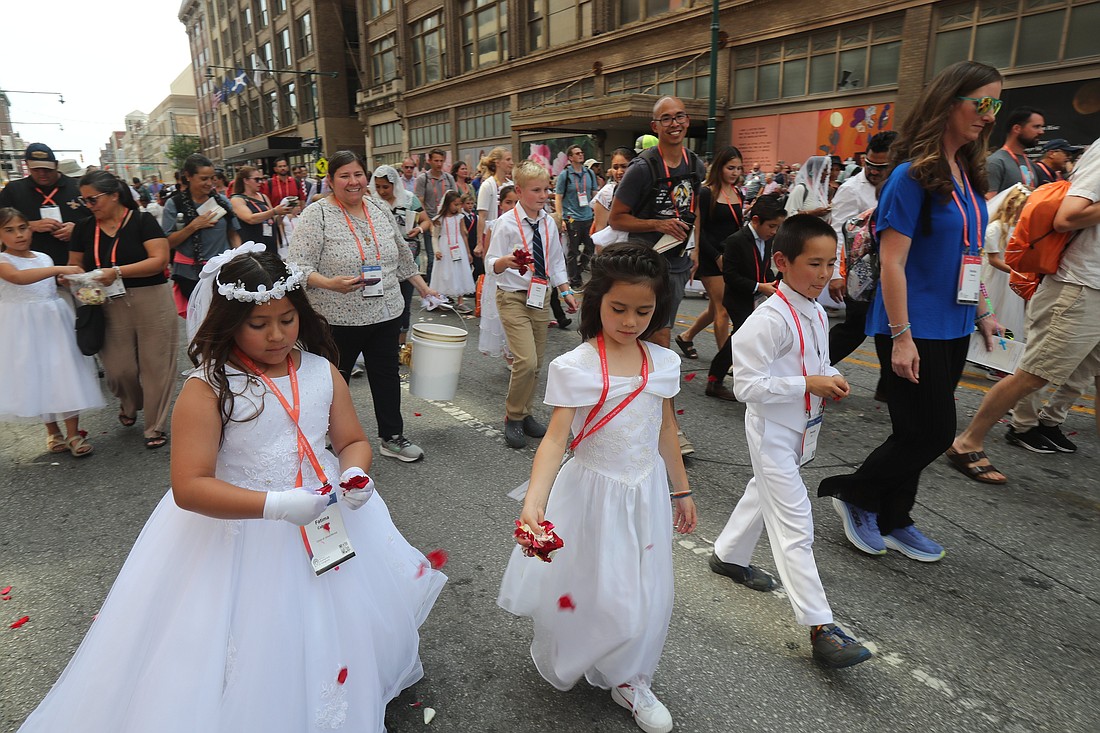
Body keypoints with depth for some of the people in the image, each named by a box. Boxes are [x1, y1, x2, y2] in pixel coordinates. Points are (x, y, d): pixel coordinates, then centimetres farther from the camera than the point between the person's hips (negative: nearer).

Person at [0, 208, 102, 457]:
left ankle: (73, 433, 5)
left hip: (54, 322, 4)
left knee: (65, 374, 0)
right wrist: (59, 269, -35)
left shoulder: (44, 258, 10)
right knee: (36, 377, 4)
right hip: (24, 327, -4)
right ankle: (53, 432, 19)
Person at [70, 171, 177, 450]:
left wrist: (117, 272, -21)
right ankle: (130, 403, 38)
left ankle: (156, 427, 16)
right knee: (117, 368, 4)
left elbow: (160, 259, -15)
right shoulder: (84, 229, 9)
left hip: (151, 303, -4)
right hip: (109, 308, 4)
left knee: (154, 366, 2)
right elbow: (75, 265, 16)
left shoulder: (142, 221, -5)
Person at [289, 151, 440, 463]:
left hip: (386, 313, 5)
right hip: (338, 319, -5)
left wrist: (422, 286, 21)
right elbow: (300, 267, -15)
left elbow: (402, 255, 20)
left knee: (387, 375, 14)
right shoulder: (317, 214, -9)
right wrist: (331, 283, -32)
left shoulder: (379, 208, 8)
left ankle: (392, 437, 28)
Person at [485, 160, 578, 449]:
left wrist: (566, 291, 9)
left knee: (536, 362, 11)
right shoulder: (507, 223, -11)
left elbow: (556, 261, 16)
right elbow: (491, 264, -13)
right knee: (526, 361, -16)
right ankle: (513, 417, 5)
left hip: (541, 297, 6)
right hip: (513, 298, -6)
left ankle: (525, 414, 28)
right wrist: (508, 261, -34)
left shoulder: (548, 223, 6)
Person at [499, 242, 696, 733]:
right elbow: (555, 439, -23)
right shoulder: (575, 368, -18)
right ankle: (562, 665, 42)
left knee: (645, 594, 14)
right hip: (594, 493, -4)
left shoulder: (664, 363, -4)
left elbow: (666, 430, 8)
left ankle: (627, 678, 40)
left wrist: (681, 491, 16)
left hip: (648, 492, 4)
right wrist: (533, 503, -36)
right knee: (592, 592, 9)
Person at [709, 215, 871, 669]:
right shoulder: (770, 319, -24)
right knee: (794, 523, -6)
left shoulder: (817, 315, 4)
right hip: (772, 431, -10)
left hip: (801, 428, 10)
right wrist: (809, 384, -25)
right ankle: (820, 627, 0)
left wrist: (833, 378, -2)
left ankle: (728, 555, 48)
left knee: (763, 494, 25)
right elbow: (747, 385, -26)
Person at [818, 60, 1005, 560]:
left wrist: (981, 314, 18)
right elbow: (892, 262, -17)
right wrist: (901, 336, -20)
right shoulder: (913, 176, -13)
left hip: (952, 328, 8)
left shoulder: (968, 177, 12)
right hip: (915, 328, -8)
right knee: (932, 433, -3)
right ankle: (853, 492, 18)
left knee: (921, 433, 13)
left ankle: (892, 520, 28)